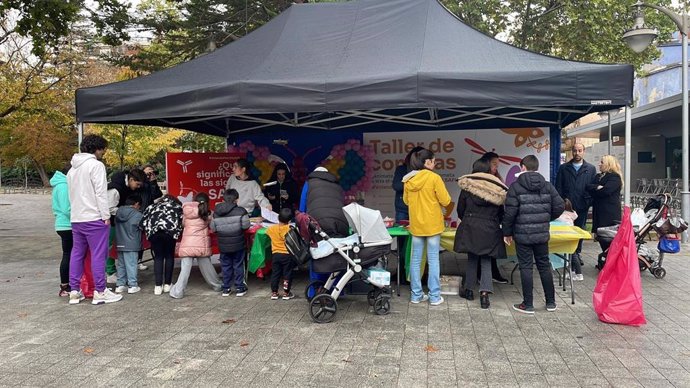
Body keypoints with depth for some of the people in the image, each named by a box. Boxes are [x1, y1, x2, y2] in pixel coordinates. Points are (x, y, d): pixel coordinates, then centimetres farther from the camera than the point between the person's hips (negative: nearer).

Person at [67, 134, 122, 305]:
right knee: (98, 255, -3)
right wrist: (106, 216, -12)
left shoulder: (73, 168, 18)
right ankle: (100, 292, 1)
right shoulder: (96, 165, -9)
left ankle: (74, 291, 16)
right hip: (94, 218, -8)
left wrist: (76, 211, 18)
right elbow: (101, 192, -15)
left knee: (77, 254, 12)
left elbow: (72, 193, 18)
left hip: (76, 218, 8)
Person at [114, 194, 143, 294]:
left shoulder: (118, 212, 6)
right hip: (131, 245, -6)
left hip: (120, 244, 6)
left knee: (121, 265, 14)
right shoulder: (137, 215, -11)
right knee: (131, 265, -1)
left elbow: (116, 227, 13)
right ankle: (132, 285, 2)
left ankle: (120, 285, 18)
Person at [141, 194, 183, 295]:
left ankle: (158, 286, 5)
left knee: (158, 257, 10)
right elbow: (182, 220, 13)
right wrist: (178, 232, 21)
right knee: (169, 256, 13)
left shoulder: (152, 206, 33)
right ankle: (167, 284, 14)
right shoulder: (177, 206, 28)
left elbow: (143, 221, 21)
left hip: (153, 231, 2)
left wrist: (148, 231, 29)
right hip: (170, 230, -2)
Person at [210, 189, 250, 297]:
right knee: (238, 265, 9)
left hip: (223, 245, 2)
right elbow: (246, 226, -11)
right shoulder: (241, 211, -11)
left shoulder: (216, 212, -1)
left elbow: (213, 228, 0)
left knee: (226, 266, 13)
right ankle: (239, 288, 15)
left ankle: (226, 288, 19)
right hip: (238, 244, -2)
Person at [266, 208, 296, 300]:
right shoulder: (291, 229, -14)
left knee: (275, 273, 12)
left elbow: (267, 232, 20)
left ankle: (274, 293, 16)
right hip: (288, 255, -2)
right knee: (287, 274, 8)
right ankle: (286, 293, 13)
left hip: (276, 255, 3)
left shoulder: (271, 228, -3)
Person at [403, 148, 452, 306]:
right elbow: (446, 201, -10)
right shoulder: (434, 178, -13)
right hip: (432, 224, -4)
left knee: (415, 259, 9)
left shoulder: (409, 179, 1)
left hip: (416, 224, 4)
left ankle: (416, 295, 15)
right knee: (433, 260, 3)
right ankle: (434, 296, 7)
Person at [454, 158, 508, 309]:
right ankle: (484, 292, -8)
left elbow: (460, 209, 4)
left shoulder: (467, 185, -1)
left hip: (470, 227, -1)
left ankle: (469, 290, 20)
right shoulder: (497, 188, 3)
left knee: (472, 258, 12)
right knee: (486, 260, 5)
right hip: (490, 229, 1)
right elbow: (501, 212, 10)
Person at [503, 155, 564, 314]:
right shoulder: (547, 186, 4)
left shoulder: (516, 186, -8)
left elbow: (510, 212, -12)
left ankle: (528, 305, 7)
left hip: (522, 234, -4)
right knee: (544, 265, 14)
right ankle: (551, 302, 21)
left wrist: (507, 232, -1)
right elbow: (559, 206, 1)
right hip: (542, 234, 4)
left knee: (526, 267, 2)